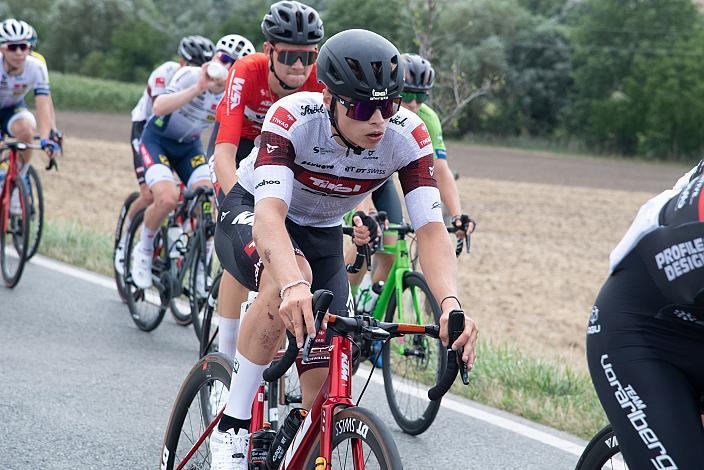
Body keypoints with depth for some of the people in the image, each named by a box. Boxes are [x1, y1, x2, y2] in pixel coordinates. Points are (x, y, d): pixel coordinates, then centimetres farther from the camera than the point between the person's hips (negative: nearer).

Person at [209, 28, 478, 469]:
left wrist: (450, 303, -50)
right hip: (250, 215, -4)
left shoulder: (407, 134, -26)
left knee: (326, 383, -9)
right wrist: (292, 284, -66)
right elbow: (269, 214, -46)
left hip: (322, 234, 4)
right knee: (286, 278, -39)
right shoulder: (292, 117, -34)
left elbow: (432, 229, -31)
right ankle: (233, 426, -26)